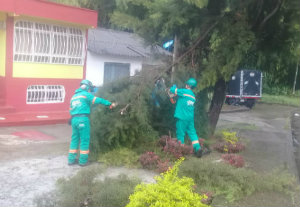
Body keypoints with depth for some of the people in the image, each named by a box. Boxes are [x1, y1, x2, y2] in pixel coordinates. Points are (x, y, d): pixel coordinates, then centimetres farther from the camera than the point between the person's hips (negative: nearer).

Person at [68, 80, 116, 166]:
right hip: (83, 119, -7)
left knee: (74, 139, 14)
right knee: (85, 139, 0)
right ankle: (83, 161, 3)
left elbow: (71, 110, 21)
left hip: (74, 119, 7)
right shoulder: (86, 94, 0)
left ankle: (71, 159, 17)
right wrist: (110, 104, -7)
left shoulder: (74, 96, 22)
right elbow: (98, 100, -8)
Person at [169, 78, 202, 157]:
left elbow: (172, 90, -9)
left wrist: (174, 86, 12)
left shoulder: (183, 91, -10)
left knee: (180, 134, 3)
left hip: (182, 117, -7)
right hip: (190, 117, 7)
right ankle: (197, 147, -2)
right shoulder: (193, 95, 14)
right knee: (192, 132, 9)